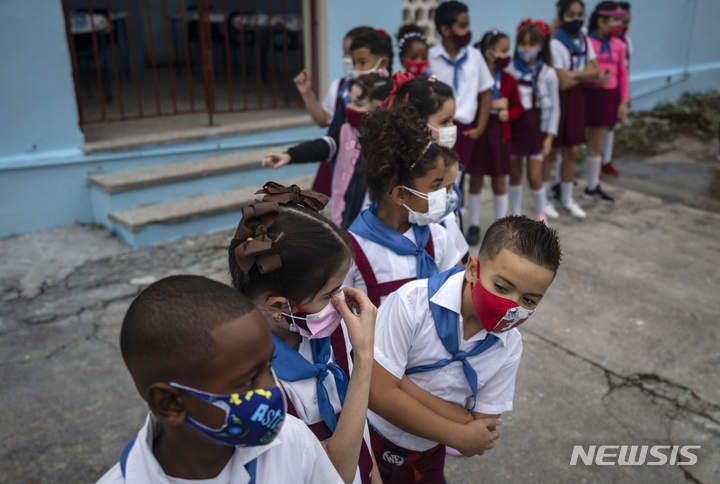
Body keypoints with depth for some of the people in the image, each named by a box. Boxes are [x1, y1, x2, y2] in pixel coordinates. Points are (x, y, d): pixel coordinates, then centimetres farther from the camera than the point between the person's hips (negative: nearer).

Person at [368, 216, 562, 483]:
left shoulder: (509, 346, -14)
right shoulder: (413, 302, -28)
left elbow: (484, 431, -15)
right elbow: (379, 392, -29)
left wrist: (402, 382, -27)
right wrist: (459, 437, -22)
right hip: (370, 442, -3)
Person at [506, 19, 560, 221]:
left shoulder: (547, 74, -4)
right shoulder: (510, 71, -2)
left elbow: (554, 107, -1)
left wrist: (549, 136, -6)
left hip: (536, 129, -2)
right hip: (514, 127, 2)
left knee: (534, 176, -2)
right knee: (515, 174, 9)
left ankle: (541, 215, 19)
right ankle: (515, 215, 24)